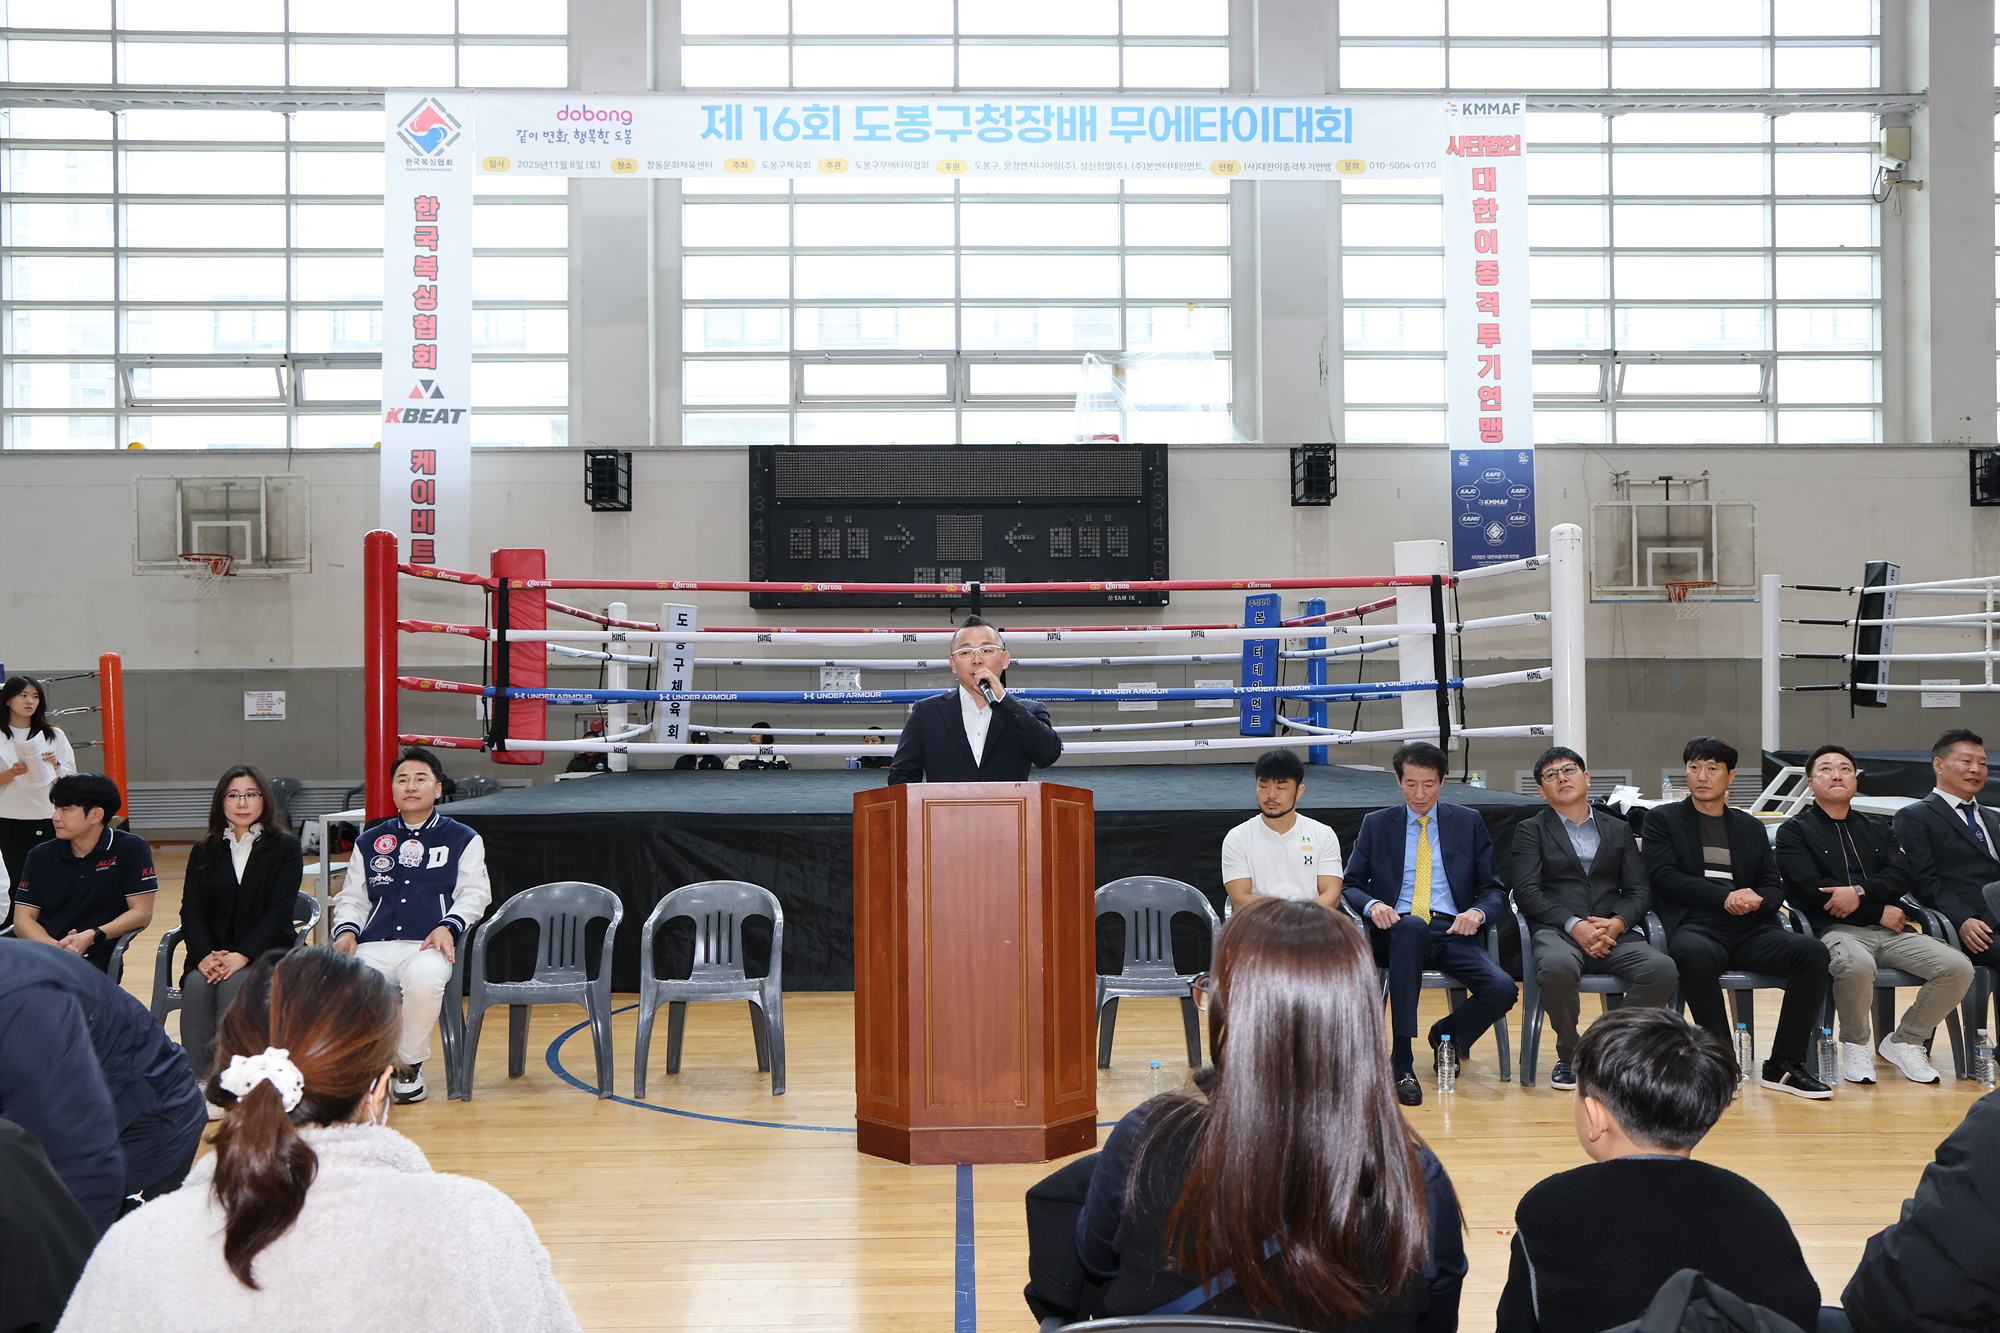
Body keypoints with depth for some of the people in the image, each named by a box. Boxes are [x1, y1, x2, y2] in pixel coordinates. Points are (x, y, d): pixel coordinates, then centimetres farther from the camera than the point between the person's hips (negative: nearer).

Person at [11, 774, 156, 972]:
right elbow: (23, 919, 9)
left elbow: (142, 913, -1)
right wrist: (55, 946, -12)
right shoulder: (41, 856, 15)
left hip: (95, 958, -4)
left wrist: (91, 937, -15)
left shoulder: (131, 849, 2)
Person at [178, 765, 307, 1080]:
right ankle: (196, 1080, -28)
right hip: (213, 952, 3)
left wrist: (243, 955, -21)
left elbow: (279, 910, -7)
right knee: (196, 985, -29)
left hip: (267, 952, -3)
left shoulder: (285, 847, 4)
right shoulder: (203, 852, 14)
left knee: (233, 984, -32)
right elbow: (191, 910, 4)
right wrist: (204, 956, -16)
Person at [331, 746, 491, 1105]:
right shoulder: (369, 842, 27)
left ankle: (410, 1063, -10)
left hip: (429, 946, -2)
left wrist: (448, 927, -11)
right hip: (374, 945, 3)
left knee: (423, 979, -39)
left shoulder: (463, 839, 18)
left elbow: (474, 894, 8)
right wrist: (347, 931, 2)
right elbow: (351, 898, 24)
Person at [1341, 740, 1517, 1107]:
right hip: (1397, 933, -1)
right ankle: (1402, 1061, -39)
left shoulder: (1468, 823, 15)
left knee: (1503, 989, -27)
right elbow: (1351, 885, 10)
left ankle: (1446, 1033, 9)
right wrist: (1372, 905, -13)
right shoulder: (1376, 825, 14)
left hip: (1452, 933, 1)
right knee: (1413, 925, -40)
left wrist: (1478, 912, -10)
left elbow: (1495, 889, 13)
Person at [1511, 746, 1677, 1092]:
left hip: (1613, 934, 3)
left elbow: (1639, 891, 12)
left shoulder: (1619, 830, 22)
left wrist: (1618, 923, -10)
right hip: (1557, 932, -3)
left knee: (1664, 970, -28)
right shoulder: (1531, 831, 13)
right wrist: (1574, 925, -16)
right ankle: (1569, 1054, -12)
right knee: (1557, 968, -39)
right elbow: (1527, 892, -1)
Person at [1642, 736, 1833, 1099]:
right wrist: (1725, 897, -13)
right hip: (1695, 926, -4)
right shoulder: (1663, 819, 13)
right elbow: (1664, 876, -1)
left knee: (1812, 950, -25)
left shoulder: (1752, 827, 25)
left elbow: (1774, 886, 16)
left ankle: (1782, 1065, -19)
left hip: (1750, 929, 4)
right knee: (1694, 955, -39)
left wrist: (1755, 899, -9)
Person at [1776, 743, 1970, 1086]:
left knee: (1958, 968, -18)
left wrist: (1860, 891, -14)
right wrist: (1880, 912, -6)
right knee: (1857, 965, -39)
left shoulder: (1878, 829, 24)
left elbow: (1900, 877, 7)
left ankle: (1903, 1041, 2)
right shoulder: (1794, 831, 8)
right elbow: (1810, 889, -7)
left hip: (1888, 930, 5)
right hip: (1835, 929, -5)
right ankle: (1856, 1045, -10)